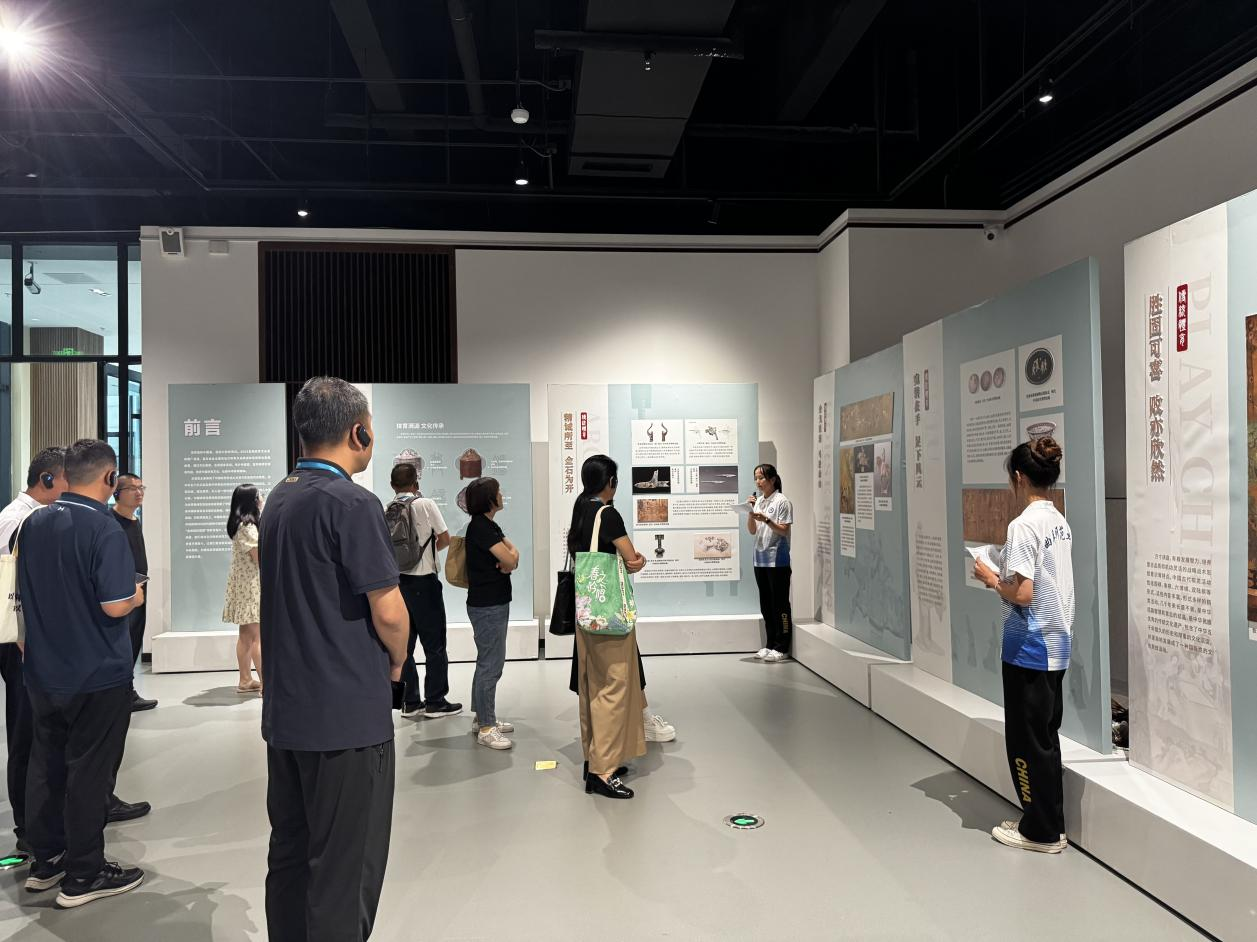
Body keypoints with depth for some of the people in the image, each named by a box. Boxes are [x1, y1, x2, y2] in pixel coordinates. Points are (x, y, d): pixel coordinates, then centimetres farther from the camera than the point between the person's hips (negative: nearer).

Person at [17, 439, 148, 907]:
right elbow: (115, 606, -24)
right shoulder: (104, 528, -20)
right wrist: (137, 596, -4)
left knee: (45, 764, 18)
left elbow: (25, 592, 14)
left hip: (44, 672, 7)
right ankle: (83, 875, 15)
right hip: (97, 675, -7)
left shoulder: (33, 523, 3)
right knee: (89, 771, 4)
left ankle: (45, 860, 31)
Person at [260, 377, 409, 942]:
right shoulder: (350, 503, -17)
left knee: (289, 853, 19)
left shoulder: (279, 498, 9)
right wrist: (396, 662, 1)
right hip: (346, 715, -8)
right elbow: (388, 611, -19)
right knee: (345, 869, 3)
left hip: (285, 710, 9)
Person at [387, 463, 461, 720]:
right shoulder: (425, 504, -8)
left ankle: (410, 702, 17)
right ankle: (435, 701, 9)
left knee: (404, 644, 11)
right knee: (434, 644, 5)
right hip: (423, 581, -5)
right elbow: (445, 539, -6)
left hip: (397, 581, 5)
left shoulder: (387, 511, 3)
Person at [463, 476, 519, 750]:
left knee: (487, 662, 17)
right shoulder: (480, 526, -17)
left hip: (494, 602, 10)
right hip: (487, 605, -10)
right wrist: (509, 557, 2)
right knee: (491, 665, -6)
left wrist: (509, 557, -12)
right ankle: (486, 728, 1)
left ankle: (482, 716, 27)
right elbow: (510, 560, -21)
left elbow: (513, 554, 10)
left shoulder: (489, 525, 14)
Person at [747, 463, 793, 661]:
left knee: (780, 604, -1)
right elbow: (752, 531, 10)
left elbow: (784, 530, -11)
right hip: (760, 559, 7)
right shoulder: (758, 501, 11)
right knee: (766, 604, 12)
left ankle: (781, 648, 5)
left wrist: (766, 520, -23)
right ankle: (770, 645, 21)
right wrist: (751, 512, -4)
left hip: (777, 560, -7)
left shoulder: (782, 502, -7)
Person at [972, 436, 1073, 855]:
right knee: (1045, 736, 18)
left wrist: (991, 578, -7)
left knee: (1027, 740, 4)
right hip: (1056, 646, 9)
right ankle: (1048, 822, 29)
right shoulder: (1060, 522, 8)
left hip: (1029, 649, -9)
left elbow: (1022, 594, -23)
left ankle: (1041, 832, 16)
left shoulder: (1024, 526, -20)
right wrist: (1005, 576, 10)